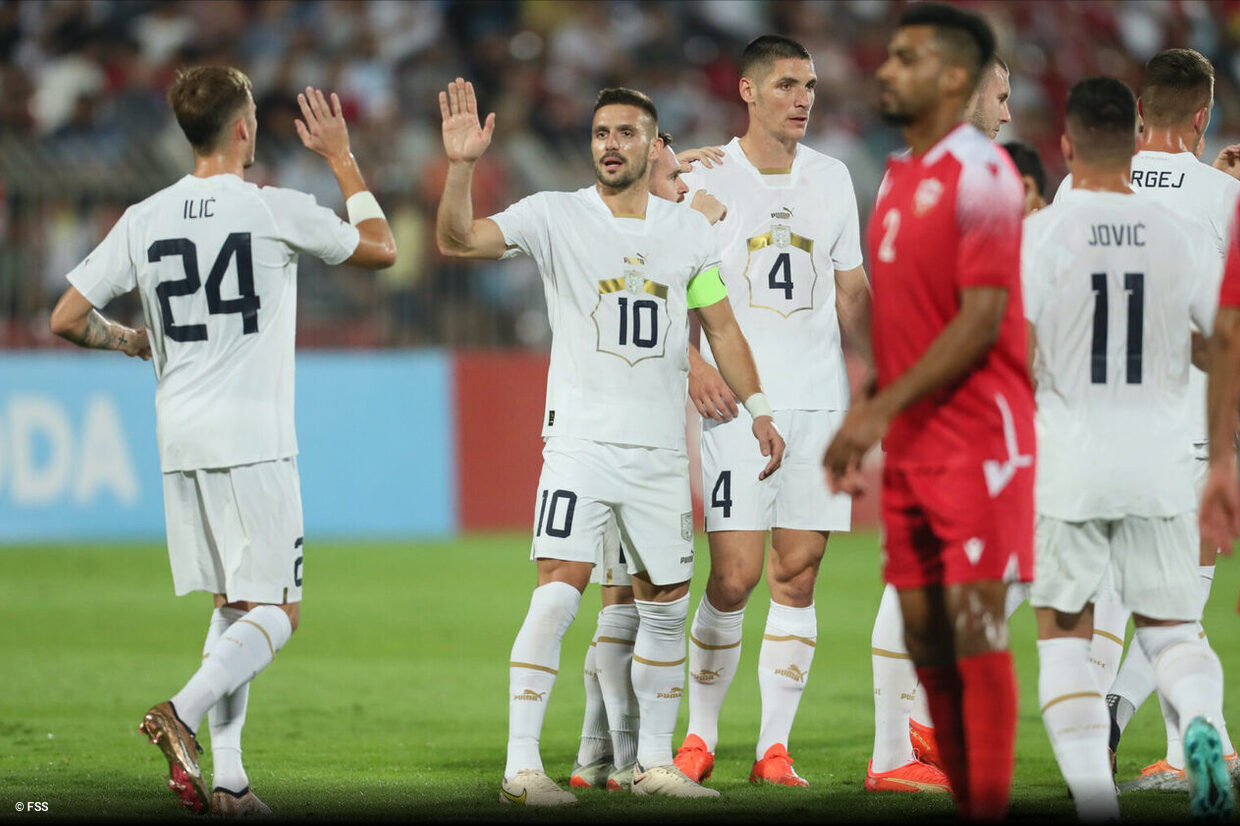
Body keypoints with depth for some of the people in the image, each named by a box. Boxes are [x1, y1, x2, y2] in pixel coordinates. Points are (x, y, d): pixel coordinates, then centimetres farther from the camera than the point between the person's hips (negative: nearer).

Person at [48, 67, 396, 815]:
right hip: (254, 441, -5)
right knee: (276, 611, -2)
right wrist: (342, 157, 20)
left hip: (180, 443, 5)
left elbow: (68, 319, 5)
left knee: (232, 607, 13)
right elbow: (381, 248, 10)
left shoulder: (144, 220, 4)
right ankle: (184, 713, -24)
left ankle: (227, 778, 5)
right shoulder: (278, 210, -6)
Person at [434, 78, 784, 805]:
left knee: (667, 605, 9)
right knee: (559, 590, -17)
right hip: (582, 439, -4)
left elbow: (720, 324, 17)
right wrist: (461, 166, -28)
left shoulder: (689, 230, 9)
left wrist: (760, 410, 13)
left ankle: (655, 762, 21)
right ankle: (522, 766, -17)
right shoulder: (555, 217, -2)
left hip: (662, 449, 4)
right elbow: (458, 241, -14)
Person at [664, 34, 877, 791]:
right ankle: (701, 735, 6)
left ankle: (775, 746, 4)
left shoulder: (831, 178, 11)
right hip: (736, 402, -3)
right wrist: (693, 363, -10)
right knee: (735, 576, -9)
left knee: (797, 576, 0)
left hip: (819, 398, 3)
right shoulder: (706, 180, 1)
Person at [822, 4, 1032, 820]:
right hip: (910, 446, 8)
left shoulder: (979, 175, -11)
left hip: (977, 438, -8)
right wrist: (864, 423, 14)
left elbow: (983, 320, -17)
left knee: (975, 629, -10)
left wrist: (882, 408, -20)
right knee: (925, 638, 7)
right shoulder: (898, 178, 14)